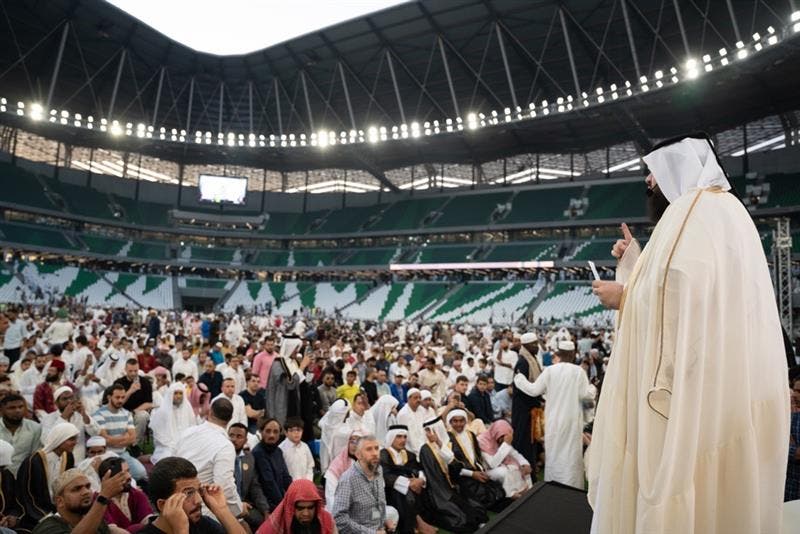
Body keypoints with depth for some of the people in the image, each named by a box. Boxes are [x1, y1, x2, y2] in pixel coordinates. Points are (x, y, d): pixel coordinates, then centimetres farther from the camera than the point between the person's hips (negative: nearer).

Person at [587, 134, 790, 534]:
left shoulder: (694, 209, -12)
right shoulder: (718, 209, 20)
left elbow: (685, 292, -26)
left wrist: (623, 297, -11)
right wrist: (636, 260, 18)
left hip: (697, 389, -10)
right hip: (723, 384, 10)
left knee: (679, 499, 0)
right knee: (708, 492, 18)